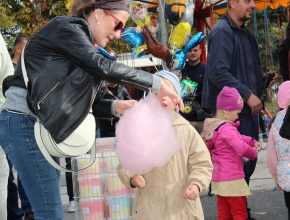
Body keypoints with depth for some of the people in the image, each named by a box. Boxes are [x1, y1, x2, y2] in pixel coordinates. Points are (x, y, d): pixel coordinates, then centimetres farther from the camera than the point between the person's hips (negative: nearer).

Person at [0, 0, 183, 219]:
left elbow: (74, 100, 17)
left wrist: (115, 106, 3)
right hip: (23, 123, -10)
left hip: (41, 126, 10)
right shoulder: (66, 28, -8)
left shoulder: (82, 41, 19)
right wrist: (157, 83, -15)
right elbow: (105, 67, -19)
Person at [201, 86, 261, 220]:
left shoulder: (212, 126, 10)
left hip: (218, 178, 10)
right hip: (232, 179, -10)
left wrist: (252, 141, 9)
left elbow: (236, 138, 22)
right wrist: (254, 154, -9)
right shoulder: (227, 129, -21)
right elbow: (242, 148, -29)